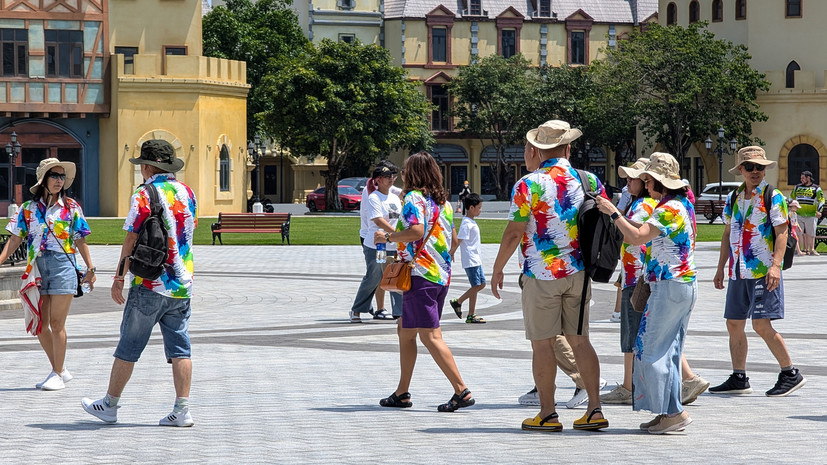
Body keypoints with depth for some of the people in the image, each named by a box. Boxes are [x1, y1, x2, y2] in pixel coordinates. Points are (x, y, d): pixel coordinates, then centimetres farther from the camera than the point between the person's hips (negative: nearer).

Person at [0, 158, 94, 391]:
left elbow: (80, 240, 8)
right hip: (37, 268, 3)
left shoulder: (71, 207, 4)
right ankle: (59, 370, 20)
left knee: (56, 324, -4)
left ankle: (58, 375, 6)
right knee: (39, 326, 5)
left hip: (63, 266, -3)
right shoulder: (28, 208, 8)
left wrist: (90, 269, 6)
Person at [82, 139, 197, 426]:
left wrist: (119, 278, -6)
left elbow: (131, 241, -12)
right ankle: (182, 410, -3)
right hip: (182, 283, 6)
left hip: (149, 284, -5)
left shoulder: (144, 195, -10)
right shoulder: (187, 193, 9)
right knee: (179, 348, 4)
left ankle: (110, 405, 13)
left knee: (129, 346, 4)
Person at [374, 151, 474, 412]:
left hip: (420, 274, -9)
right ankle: (402, 393, 21)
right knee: (405, 331, 17)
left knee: (430, 337, -10)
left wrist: (388, 237, -11)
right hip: (442, 276, 9)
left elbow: (416, 230, -24)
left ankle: (462, 391, -16)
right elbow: (453, 238, 19)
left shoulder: (414, 197, -9)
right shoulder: (443, 201, 15)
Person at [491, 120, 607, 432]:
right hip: (578, 273, 5)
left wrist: (498, 269, 2)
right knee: (579, 340, 11)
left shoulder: (528, 185, -9)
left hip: (541, 274, -5)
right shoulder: (589, 181, 5)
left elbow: (513, 233, -10)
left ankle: (547, 414, 3)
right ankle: (595, 410, 7)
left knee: (542, 343, 2)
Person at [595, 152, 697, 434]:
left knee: (652, 349, -6)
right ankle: (670, 412, 13)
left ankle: (673, 413, -7)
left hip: (669, 285, -10)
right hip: (685, 285, 10)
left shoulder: (668, 209, -16)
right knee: (669, 350, 12)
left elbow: (637, 237, -25)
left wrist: (613, 213, -16)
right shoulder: (684, 204, 15)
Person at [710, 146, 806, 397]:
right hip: (739, 273, 7)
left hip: (764, 272, -7)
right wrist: (721, 268, 18)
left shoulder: (773, 197, -5)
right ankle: (739, 379, 14)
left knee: (761, 325, -12)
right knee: (734, 324, 6)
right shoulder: (733, 199, 14)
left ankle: (791, 374, -1)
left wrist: (776, 265, -22)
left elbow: (782, 233, -11)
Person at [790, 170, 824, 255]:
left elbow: (821, 200, -1)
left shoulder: (816, 189, 3)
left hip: (811, 215, -3)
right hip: (799, 214, 3)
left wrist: (819, 211, -14)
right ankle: (805, 249, 8)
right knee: (802, 233, 2)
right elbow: (791, 197, 26)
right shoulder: (797, 187, 15)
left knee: (811, 233, -3)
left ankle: (812, 249, 3)